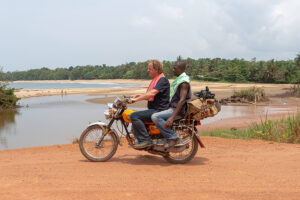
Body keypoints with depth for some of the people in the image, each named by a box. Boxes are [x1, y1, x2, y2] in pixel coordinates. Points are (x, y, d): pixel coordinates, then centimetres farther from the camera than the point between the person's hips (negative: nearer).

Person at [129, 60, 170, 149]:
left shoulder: (163, 80, -13)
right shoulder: (155, 80, 19)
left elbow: (152, 93, -26)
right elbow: (150, 96, 26)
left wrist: (136, 99, -24)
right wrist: (138, 96, 12)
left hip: (159, 111, -11)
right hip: (153, 110, 11)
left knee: (134, 116, -22)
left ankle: (145, 140, -21)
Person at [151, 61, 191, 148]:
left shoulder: (184, 82, -16)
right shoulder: (178, 79, 16)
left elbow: (182, 100, -26)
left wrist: (172, 117, -33)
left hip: (178, 110, -11)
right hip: (172, 107, 11)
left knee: (155, 117, -27)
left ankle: (173, 138, -21)